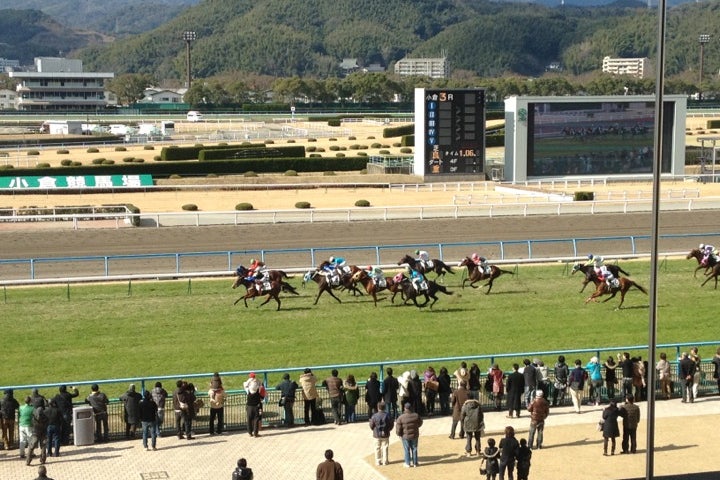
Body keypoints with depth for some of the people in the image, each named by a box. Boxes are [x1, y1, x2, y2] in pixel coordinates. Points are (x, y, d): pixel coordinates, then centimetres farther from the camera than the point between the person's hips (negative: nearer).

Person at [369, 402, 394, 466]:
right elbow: (392, 424, 1)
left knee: (377, 448, 9)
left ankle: (378, 461, 13)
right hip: (385, 435, 1)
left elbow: (371, 426, -6)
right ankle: (385, 461, 14)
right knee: (385, 448, 10)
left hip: (377, 435, -1)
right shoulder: (388, 415, -8)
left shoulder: (374, 416, -13)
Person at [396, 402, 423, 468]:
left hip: (405, 436, -2)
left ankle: (408, 464, 16)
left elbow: (398, 429, -14)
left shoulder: (401, 418, -18)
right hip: (414, 435, 2)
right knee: (414, 449, 15)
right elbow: (420, 423, 8)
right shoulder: (416, 415, -10)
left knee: (407, 450, 10)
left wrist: (399, 434, 6)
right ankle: (415, 463, 22)